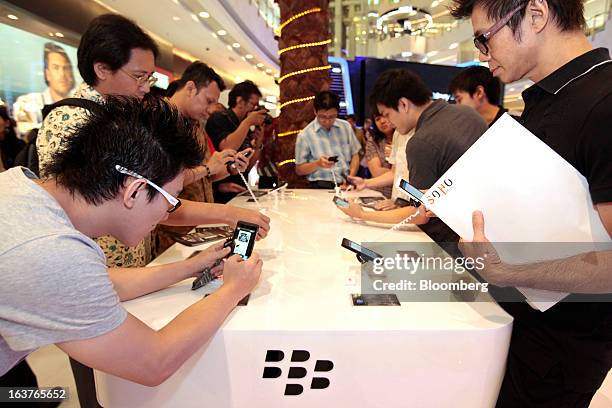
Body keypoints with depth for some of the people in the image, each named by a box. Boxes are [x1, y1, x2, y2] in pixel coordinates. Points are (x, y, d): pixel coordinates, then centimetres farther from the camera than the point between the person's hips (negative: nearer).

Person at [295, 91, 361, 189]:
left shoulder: (345, 127, 10)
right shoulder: (305, 135, 0)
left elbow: (355, 155, 16)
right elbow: (299, 170, 4)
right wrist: (317, 164, -14)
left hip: (345, 185, 4)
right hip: (320, 187, -3)